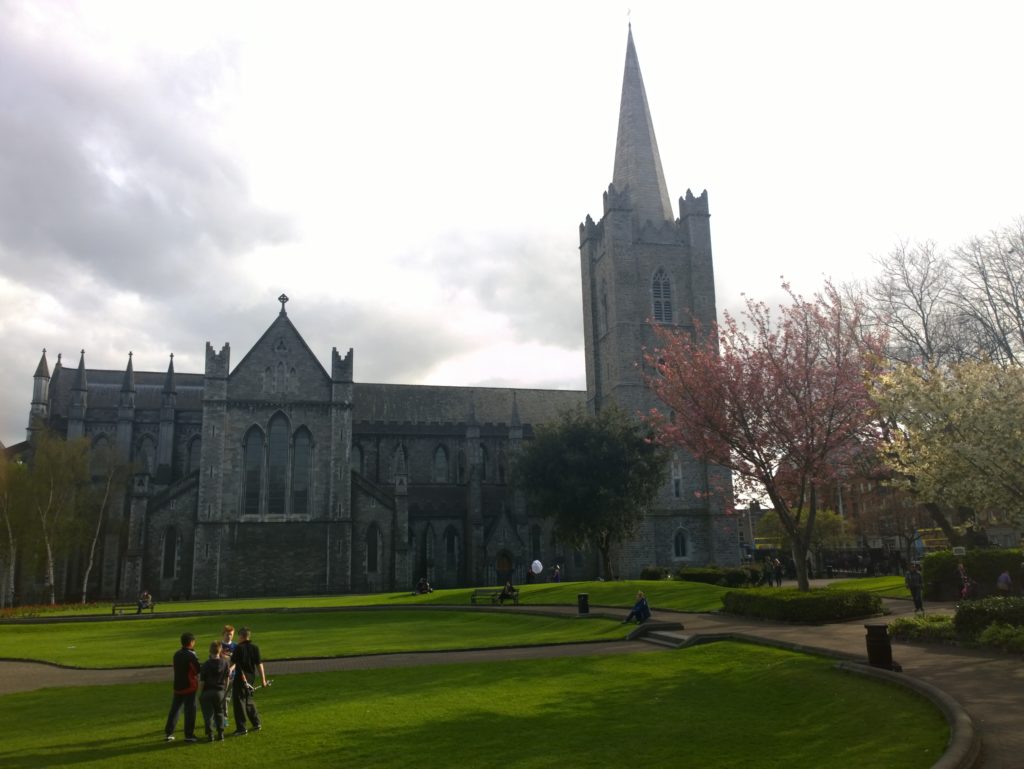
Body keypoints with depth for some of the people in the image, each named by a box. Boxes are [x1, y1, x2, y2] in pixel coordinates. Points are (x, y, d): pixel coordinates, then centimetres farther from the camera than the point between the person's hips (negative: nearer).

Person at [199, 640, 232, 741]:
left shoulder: (206, 664, -13)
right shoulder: (225, 662, -4)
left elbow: (202, 680, -9)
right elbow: (227, 677, 4)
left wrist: (201, 693, 3)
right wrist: (225, 689, 18)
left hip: (207, 692, -3)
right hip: (220, 691, 3)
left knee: (208, 714, 7)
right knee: (219, 712, 17)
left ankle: (210, 734, 4)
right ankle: (221, 733, 14)